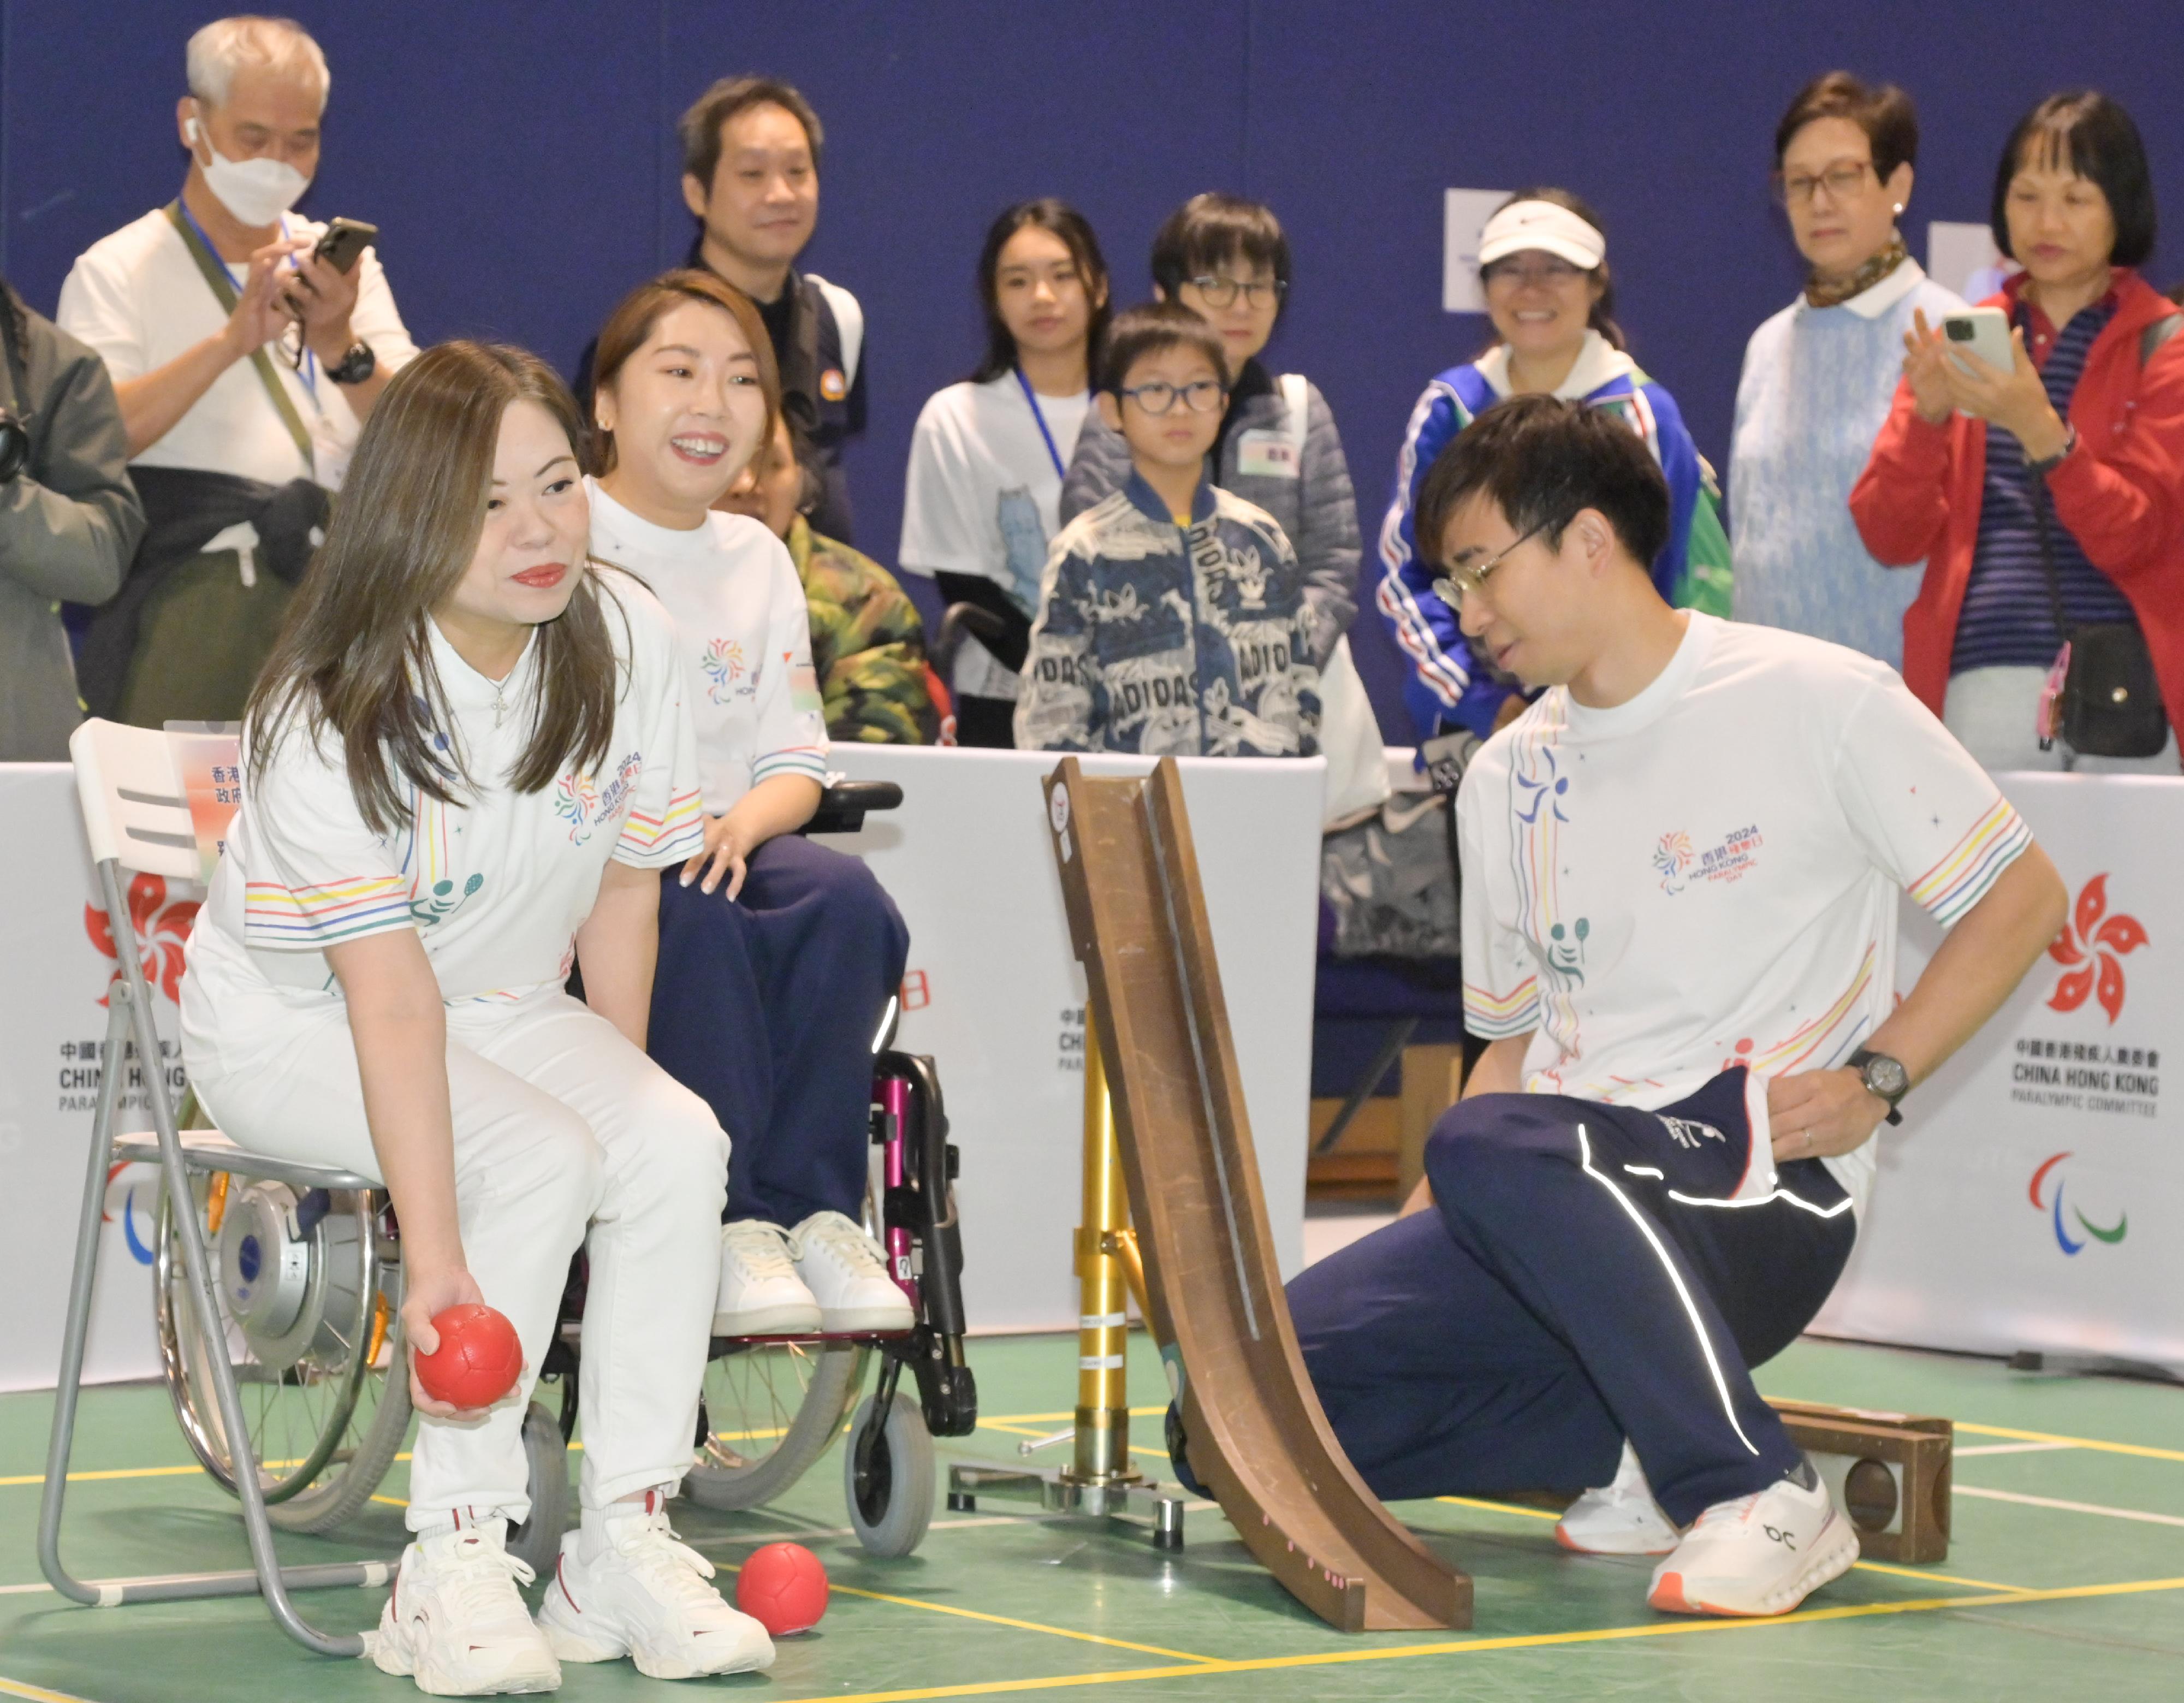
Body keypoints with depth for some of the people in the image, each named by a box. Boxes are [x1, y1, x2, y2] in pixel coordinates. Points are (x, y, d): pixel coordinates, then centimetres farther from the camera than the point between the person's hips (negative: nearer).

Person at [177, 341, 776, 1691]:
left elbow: (624, 887, 0)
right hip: (296, 1019, -5)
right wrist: (436, 1264, -37)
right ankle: (454, 1567, -24)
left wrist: (616, 1088, 1)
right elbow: (391, 1002, -32)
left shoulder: (628, 636, -13)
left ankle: (627, 1547, -17)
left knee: (678, 1143, -23)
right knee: (540, 1159, -30)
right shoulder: (333, 719, -28)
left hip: (508, 1000, 5)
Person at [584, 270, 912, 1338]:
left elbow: (797, 759, 12)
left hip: (719, 846, 5)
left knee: (845, 899, -28)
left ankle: (811, 1208, -29)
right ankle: (724, 1224, -36)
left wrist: (743, 821, -12)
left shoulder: (757, 560, 16)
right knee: (689, 918, -37)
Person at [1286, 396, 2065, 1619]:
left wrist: (1875, 1080, -11)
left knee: (1491, 1151, -39)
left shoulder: (1818, 702, -1)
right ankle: (1649, 1445, -2)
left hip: (1769, 1189, -6)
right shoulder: (1507, 779, 18)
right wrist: (1406, 1264, 7)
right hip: (1568, 1204, 6)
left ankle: (1764, 1498, -28)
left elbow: (2024, 898, 2)